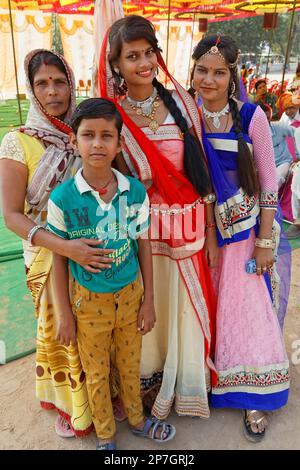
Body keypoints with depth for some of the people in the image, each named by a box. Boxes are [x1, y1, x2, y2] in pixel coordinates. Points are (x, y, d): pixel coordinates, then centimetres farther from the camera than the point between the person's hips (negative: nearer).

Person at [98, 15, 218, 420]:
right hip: (144, 231, -2)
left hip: (191, 228, 2)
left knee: (190, 308, 14)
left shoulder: (181, 101, 1)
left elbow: (202, 170, 2)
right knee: (149, 310, 12)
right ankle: (151, 389, 42)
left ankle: (189, 385, 43)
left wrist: (210, 232, 2)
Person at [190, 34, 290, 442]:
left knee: (246, 311, 8)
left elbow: (268, 182, -5)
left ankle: (253, 397, 31)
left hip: (243, 232, -1)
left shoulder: (251, 116, -9)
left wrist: (264, 242, -6)